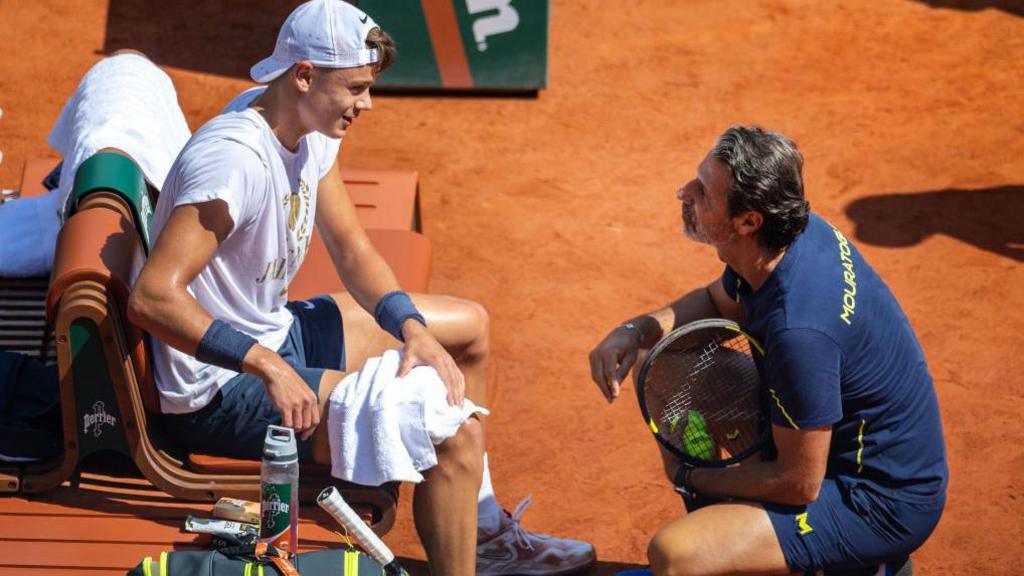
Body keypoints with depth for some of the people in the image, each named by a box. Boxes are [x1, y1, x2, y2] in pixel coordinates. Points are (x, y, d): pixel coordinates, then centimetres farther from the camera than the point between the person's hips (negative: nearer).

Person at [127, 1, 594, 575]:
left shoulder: (312, 132, 0)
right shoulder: (236, 158, -29)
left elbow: (353, 250, 6)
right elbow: (152, 298, -35)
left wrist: (413, 330, -10)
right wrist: (266, 366, -37)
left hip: (273, 336, 11)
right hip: (221, 393, -11)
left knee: (469, 325, 21)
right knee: (454, 433, -23)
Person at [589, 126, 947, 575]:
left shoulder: (798, 330, -35)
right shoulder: (798, 231, -8)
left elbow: (799, 484, -25)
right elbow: (718, 303, 15)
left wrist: (691, 479, -8)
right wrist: (637, 331, -4)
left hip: (884, 504, -9)